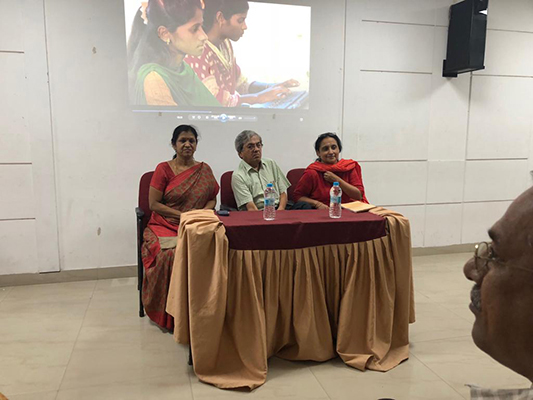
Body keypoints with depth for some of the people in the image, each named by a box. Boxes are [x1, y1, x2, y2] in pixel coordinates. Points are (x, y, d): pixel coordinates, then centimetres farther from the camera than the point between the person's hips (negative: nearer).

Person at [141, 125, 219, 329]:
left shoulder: (204, 170, 14)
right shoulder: (164, 169, 4)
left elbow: (212, 199, 15)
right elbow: (154, 204, -2)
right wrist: (182, 215, -11)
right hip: (165, 226, -2)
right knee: (171, 254, -34)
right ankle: (167, 314, -15)